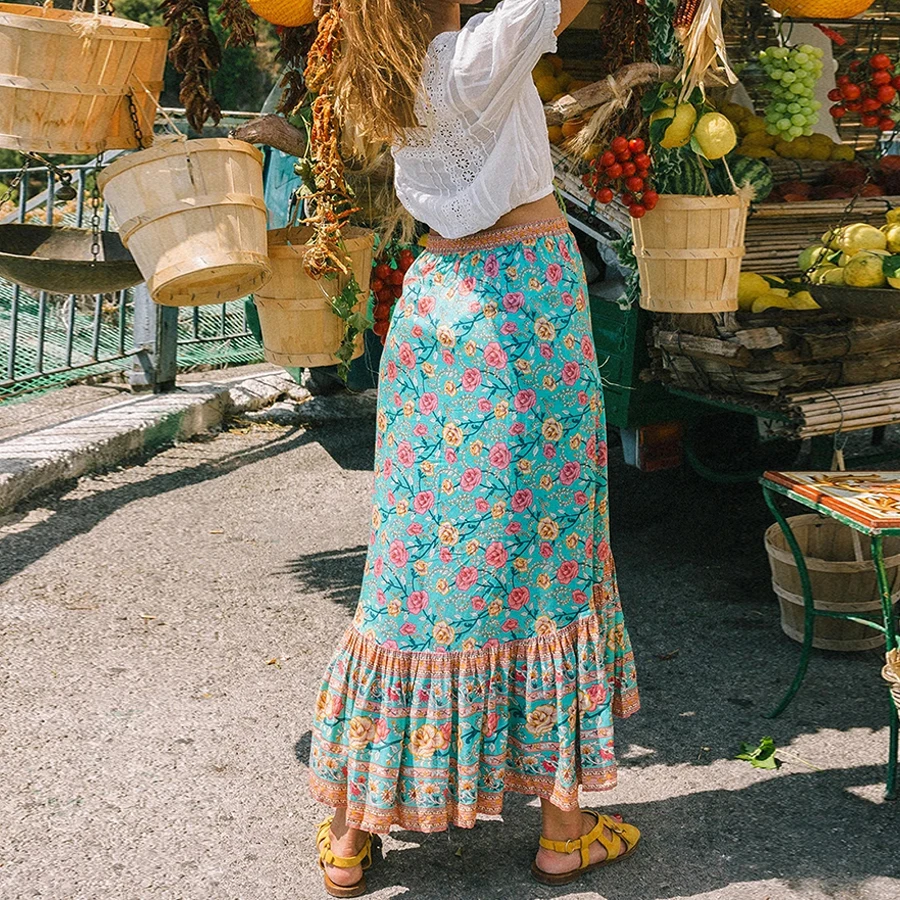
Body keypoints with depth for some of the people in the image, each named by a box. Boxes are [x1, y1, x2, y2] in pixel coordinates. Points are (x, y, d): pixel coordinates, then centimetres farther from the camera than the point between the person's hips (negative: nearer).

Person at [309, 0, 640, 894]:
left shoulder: (388, 79, 6)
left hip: (434, 302, 6)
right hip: (527, 299, -6)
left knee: (415, 552, 9)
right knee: (546, 552, 4)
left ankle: (349, 828, 15)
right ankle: (563, 827, 16)